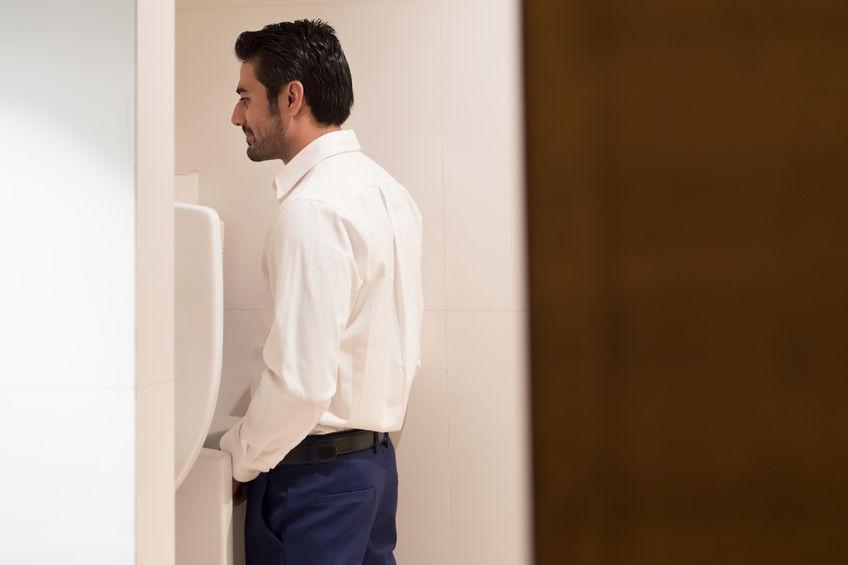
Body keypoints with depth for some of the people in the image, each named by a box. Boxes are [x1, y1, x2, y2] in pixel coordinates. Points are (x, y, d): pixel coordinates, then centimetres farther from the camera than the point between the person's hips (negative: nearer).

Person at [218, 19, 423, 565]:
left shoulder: (312, 209, -21)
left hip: (314, 471, -9)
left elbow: (300, 381, -26)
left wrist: (237, 460, -9)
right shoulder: (388, 190, 8)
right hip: (376, 457, 9)